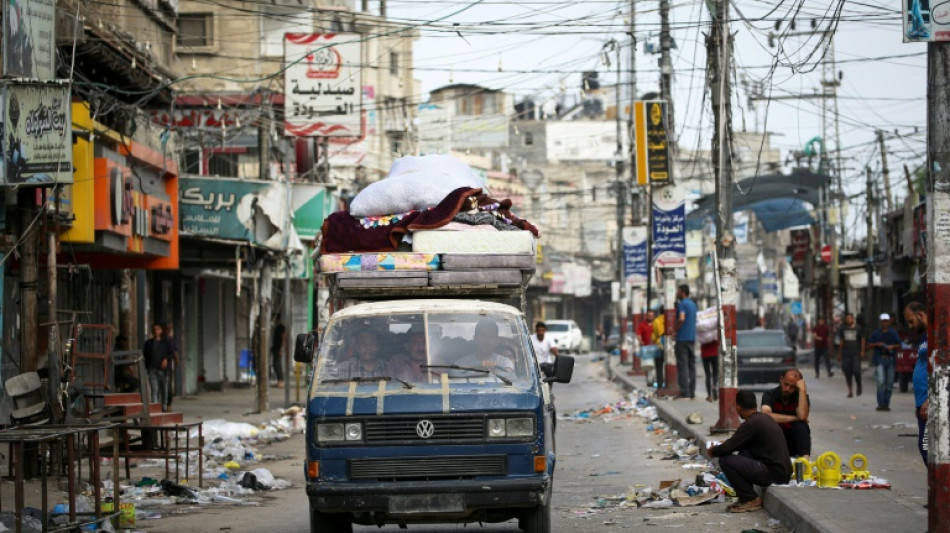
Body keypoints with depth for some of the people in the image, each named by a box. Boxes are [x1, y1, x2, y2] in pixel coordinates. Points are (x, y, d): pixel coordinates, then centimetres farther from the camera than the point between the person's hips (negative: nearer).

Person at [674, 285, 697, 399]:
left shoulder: (682, 304, -10)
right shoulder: (693, 304, 16)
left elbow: (682, 319, -24)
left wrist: (675, 330, -12)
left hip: (682, 338, -8)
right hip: (692, 338, 8)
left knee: (682, 365, -8)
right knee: (691, 365, 8)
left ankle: (684, 392, -12)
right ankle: (692, 392, 7)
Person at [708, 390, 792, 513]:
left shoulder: (751, 424, -14)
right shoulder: (764, 417, 14)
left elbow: (727, 448, -13)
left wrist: (712, 451, 7)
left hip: (774, 474, -9)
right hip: (784, 471, 9)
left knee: (725, 460, -10)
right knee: (743, 452, 25)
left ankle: (751, 500, -1)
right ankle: (746, 498, 19)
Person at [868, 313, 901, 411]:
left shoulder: (893, 333, 9)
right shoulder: (875, 333, 8)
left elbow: (899, 345, 10)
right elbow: (869, 344, 11)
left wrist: (892, 346, -10)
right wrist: (877, 344, -7)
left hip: (890, 359, 2)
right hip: (879, 359, -2)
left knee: (889, 383, 3)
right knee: (881, 381, -15)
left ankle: (886, 404, 12)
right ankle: (880, 404, -14)